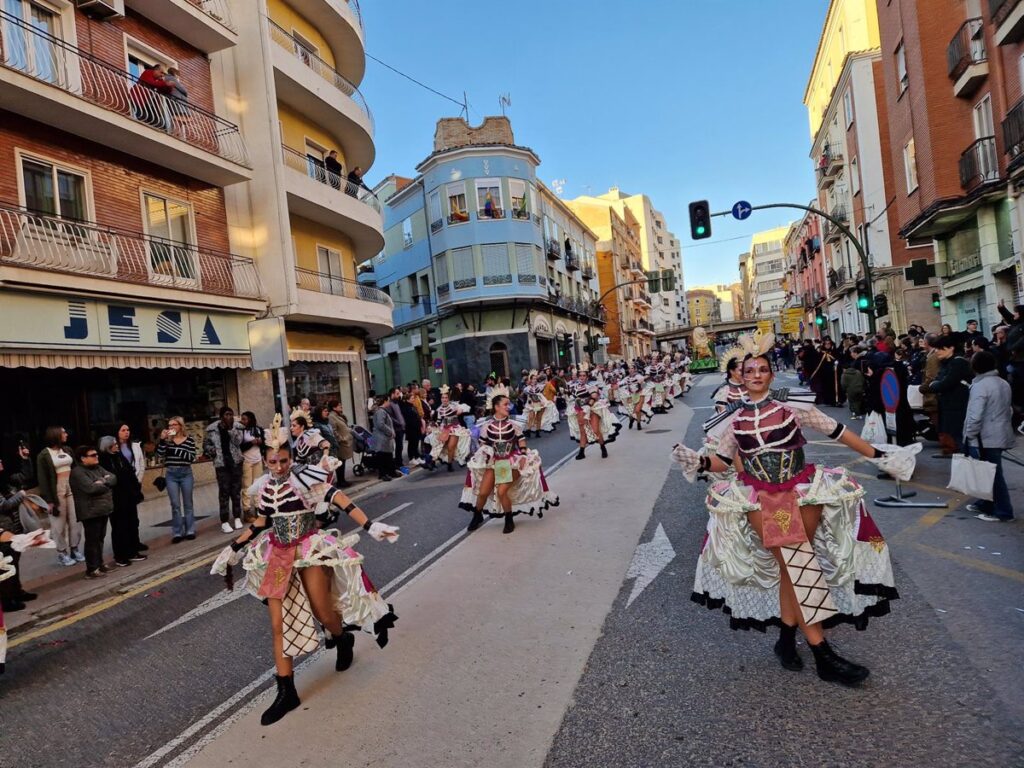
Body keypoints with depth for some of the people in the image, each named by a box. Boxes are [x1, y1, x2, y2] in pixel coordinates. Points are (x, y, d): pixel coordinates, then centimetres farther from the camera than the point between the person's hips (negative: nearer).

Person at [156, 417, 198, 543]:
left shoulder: (189, 440, -2)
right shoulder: (167, 439, 3)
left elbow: (192, 457, -10)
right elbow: (159, 455, -5)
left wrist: (178, 450, -18)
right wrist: (162, 439, -12)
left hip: (186, 473, -1)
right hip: (171, 475, 1)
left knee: (187, 503, 8)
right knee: (175, 505, 2)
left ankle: (190, 531, 15)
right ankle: (177, 533, 9)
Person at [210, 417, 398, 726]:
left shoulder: (305, 478, -17)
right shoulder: (263, 487, 0)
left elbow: (341, 501, -25)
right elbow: (261, 523, 15)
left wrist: (370, 527, -35)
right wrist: (233, 548, 18)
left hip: (311, 550, -4)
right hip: (278, 556, 5)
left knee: (324, 615, 2)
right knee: (279, 625, 2)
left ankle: (344, 640, 39)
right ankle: (286, 692, 15)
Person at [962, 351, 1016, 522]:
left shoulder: (980, 386, -18)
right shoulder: (1004, 383, 12)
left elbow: (975, 416, -22)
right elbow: (1009, 410, 21)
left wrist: (969, 435, -11)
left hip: (985, 438, -10)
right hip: (999, 435, 10)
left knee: (991, 474, -2)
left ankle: (1002, 511, 4)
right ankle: (985, 504, 27)